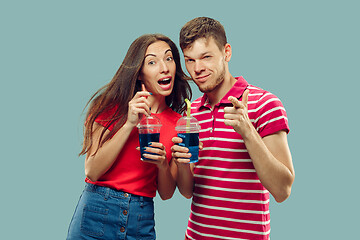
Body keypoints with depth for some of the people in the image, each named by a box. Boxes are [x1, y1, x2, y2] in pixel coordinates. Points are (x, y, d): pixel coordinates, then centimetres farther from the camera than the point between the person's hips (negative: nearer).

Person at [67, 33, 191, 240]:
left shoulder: (177, 123, 2)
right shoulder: (113, 107, -4)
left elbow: (166, 193, 5)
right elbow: (92, 172, -12)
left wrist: (163, 164, -15)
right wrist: (129, 124, -17)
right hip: (97, 213, -2)